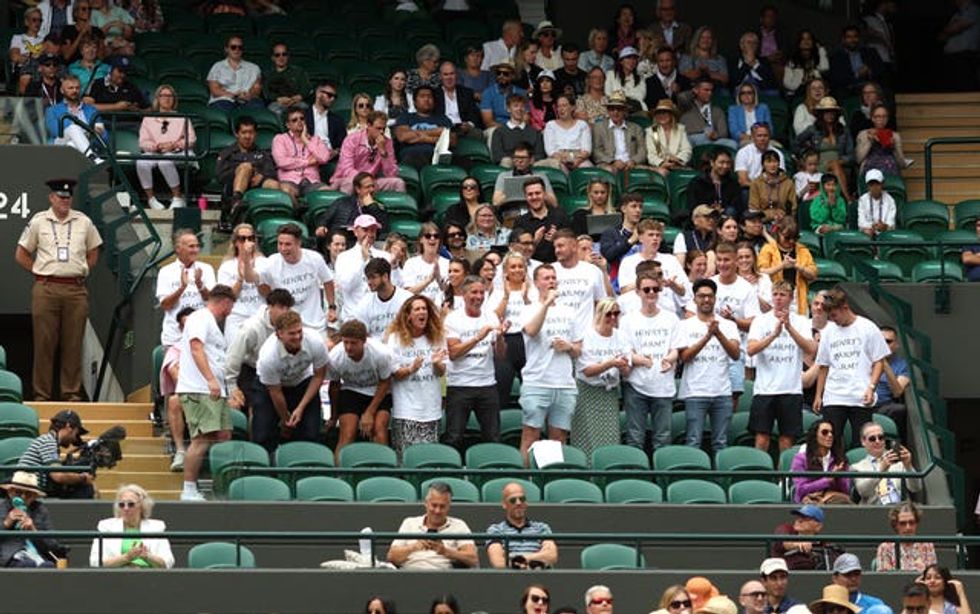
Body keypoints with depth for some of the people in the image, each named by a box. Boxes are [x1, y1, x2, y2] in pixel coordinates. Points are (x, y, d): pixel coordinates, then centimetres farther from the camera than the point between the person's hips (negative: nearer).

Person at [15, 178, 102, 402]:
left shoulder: (83, 222, 10)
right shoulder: (38, 222, 4)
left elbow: (93, 252, 22)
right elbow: (21, 255, 11)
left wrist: (82, 271, 10)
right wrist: (39, 272, 4)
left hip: (76, 290, 2)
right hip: (46, 290, -2)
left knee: (73, 343, 2)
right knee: (44, 343, -2)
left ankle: (71, 392, 7)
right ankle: (42, 394, 2)